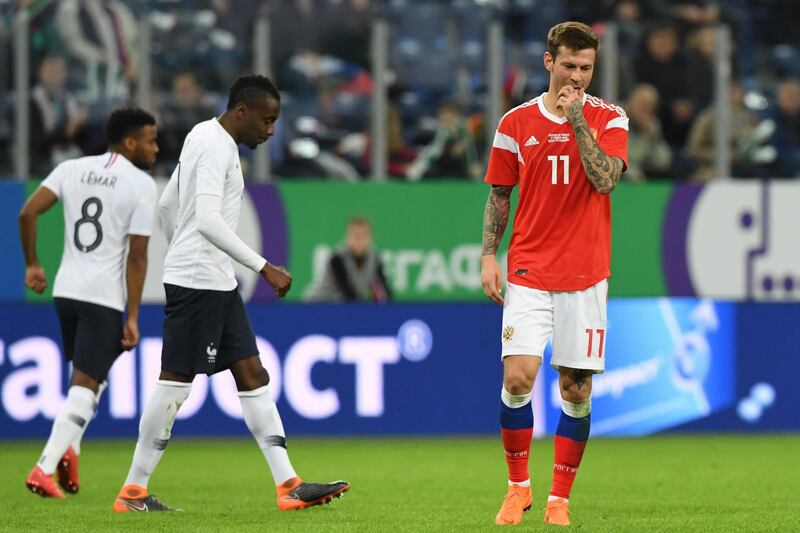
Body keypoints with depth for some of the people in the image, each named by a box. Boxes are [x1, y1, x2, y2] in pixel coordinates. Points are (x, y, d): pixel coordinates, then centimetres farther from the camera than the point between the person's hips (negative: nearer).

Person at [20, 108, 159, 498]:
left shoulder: (72, 169, 8)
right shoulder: (141, 185, -6)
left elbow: (27, 213, -1)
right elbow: (137, 255, -9)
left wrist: (32, 264, 12)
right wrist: (132, 317, -7)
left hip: (66, 291, 6)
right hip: (105, 297, -6)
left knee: (90, 377, 25)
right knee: (84, 386, -3)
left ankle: (70, 449, 9)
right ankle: (44, 471, -13)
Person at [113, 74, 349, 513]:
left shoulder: (204, 138, 16)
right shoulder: (216, 146, -15)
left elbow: (166, 206, 24)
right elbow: (208, 220, -25)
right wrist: (264, 267, -25)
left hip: (217, 283, 10)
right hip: (198, 281, -10)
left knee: (251, 374, 6)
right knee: (176, 380, -6)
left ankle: (288, 485, 3)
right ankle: (132, 491, 0)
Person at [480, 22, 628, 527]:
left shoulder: (609, 119, 2)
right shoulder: (517, 122, 6)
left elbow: (604, 179, -13)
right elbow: (499, 194, 11)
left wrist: (576, 121, -15)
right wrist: (489, 256, 2)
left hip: (585, 276, 0)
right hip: (528, 272, 0)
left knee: (576, 389, 0)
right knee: (518, 376, -13)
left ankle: (560, 499, 10)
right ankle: (519, 486, 5)